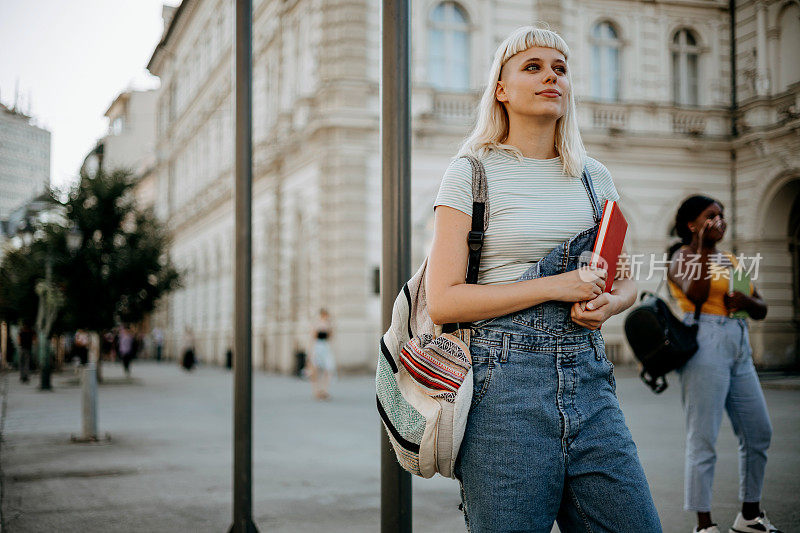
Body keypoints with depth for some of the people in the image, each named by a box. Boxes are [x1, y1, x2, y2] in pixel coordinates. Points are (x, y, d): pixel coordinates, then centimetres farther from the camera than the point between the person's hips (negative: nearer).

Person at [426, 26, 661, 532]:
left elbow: (627, 280, 23)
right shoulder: (471, 174, -1)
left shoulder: (595, 177, 14)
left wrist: (607, 304, -2)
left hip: (589, 377, 5)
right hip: (505, 381, -4)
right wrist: (555, 285, -13)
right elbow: (442, 300, -8)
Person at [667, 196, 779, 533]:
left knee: (759, 433, 10)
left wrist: (747, 300, -5)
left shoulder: (730, 260, 21)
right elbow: (696, 295, -21)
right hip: (705, 345, -8)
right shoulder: (683, 256, 0)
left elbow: (761, 311, 17)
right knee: (703, 439, -7)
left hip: (739, 347, 8)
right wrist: (703, 247, -16)